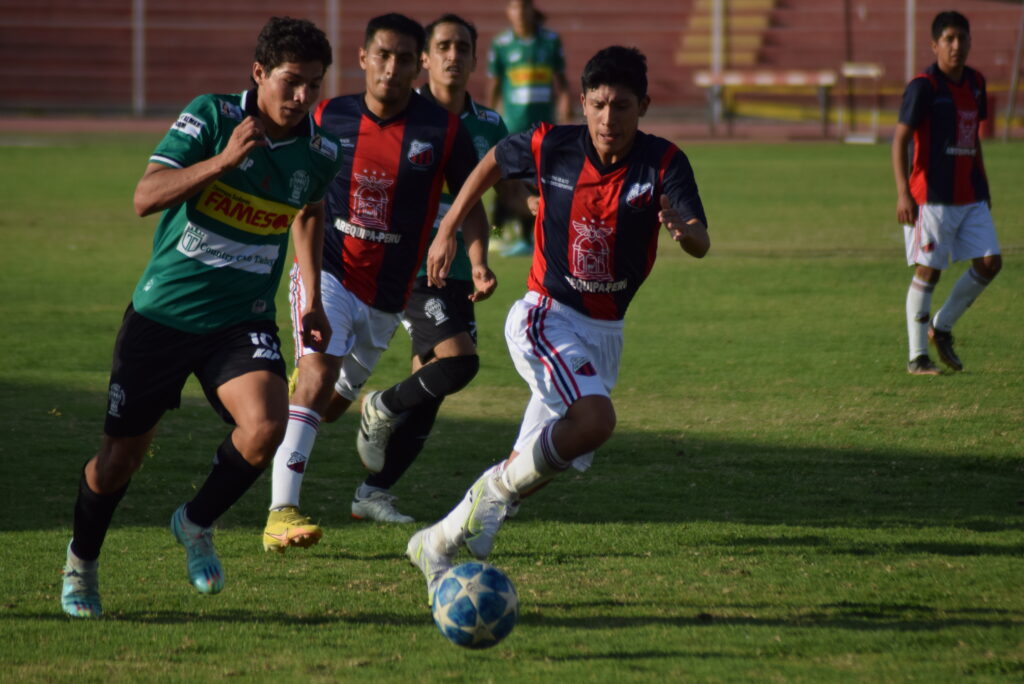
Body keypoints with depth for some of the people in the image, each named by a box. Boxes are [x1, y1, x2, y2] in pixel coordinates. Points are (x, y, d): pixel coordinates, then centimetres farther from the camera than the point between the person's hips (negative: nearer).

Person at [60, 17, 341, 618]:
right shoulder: (211, 117, -13)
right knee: (121, 456, 5)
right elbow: (146, 197, -20)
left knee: (266, 427, -25)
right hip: (163, 313, -2)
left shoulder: (322, 154, -2)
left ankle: (197, 524, 5)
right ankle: (82, 564, 35)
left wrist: (314, 300, 22)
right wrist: (223, 160, -30)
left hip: (242, 321, 2)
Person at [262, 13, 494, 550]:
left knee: (338, 397, 16)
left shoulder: (443, 131, -6)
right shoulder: (327, 119, -4)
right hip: (326, 271, -2)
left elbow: (470, 203, 3)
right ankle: (281, 512, -31)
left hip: (385, 295, 2)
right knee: (319, 369, -25)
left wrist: (479, 264, -12)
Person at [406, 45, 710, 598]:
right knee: (595, 420, -30)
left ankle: (439, 542, 22)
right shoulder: (551, 146, -10)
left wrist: (683, 229, -48)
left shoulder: (663, 164, -12)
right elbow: (493, 163, 11)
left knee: (544, 463, 6)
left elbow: (701, 245, -25)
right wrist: (447, 230, 11)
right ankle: (497, 488, -11)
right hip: (547, 317, -3)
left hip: (604, 333, 3)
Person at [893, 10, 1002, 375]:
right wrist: (903, 193, -21)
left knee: (989, 262, 0)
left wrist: (983, 187, 23)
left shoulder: (975, 82, 11)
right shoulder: (923, 86, -11)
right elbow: (900, 139, -13)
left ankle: (942, 328, 18)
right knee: (928, 271, -4)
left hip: (971, 196, 7)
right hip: (932, 195, -7)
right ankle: (917, 356, 4)